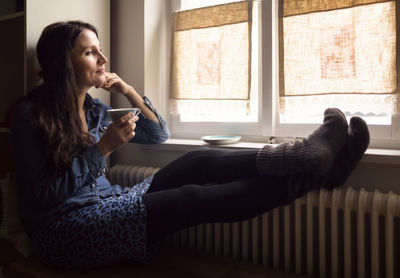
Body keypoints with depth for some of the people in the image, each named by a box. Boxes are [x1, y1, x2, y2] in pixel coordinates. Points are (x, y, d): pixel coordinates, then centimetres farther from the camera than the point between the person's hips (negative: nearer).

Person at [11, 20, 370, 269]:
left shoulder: (94, 109, 9)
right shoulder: (30, 114, -9)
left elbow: (159, 135, 13)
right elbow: (43, 195, -15)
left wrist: (130, 93, -2)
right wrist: (103, 148, -23)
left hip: (108, 202, 7)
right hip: (66, 228, -7)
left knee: (197, 162, -20)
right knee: (192, 199, -28)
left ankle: (303, 157, -28)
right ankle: (315, 171, -31)